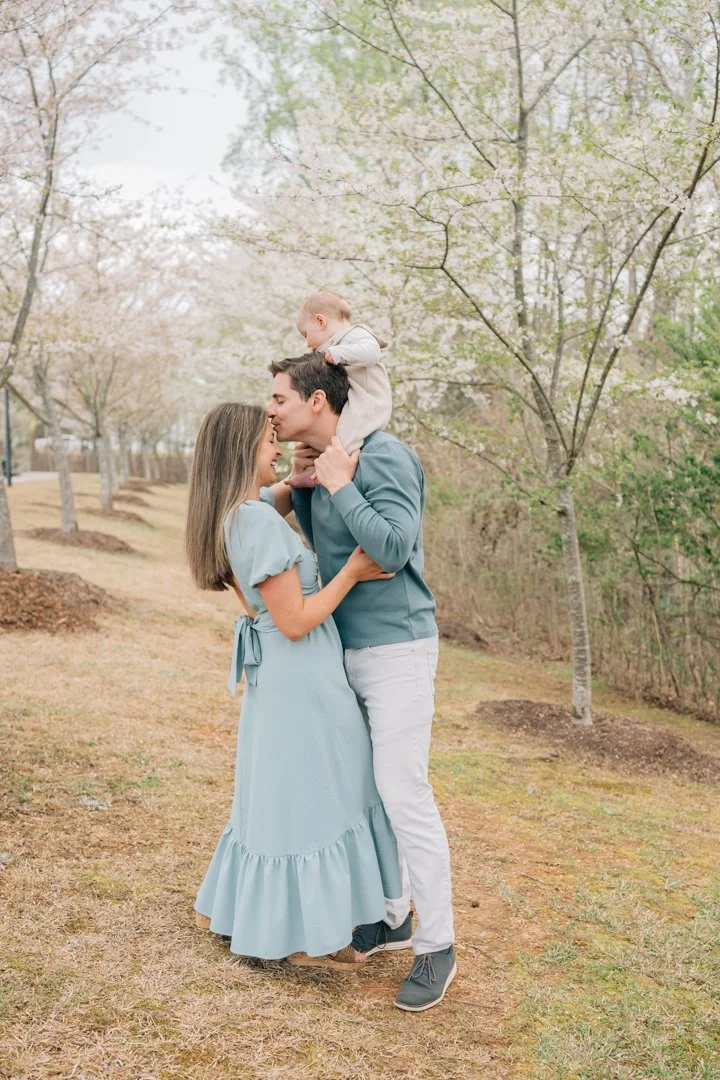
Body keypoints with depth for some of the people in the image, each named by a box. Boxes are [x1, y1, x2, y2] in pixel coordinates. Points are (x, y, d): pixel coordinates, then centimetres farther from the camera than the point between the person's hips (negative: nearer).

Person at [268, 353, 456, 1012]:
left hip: (397, 650, -9)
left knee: (404, 795, -7)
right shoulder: (325, 468, 10)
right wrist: (303, 486, 3)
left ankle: (437, 947, 6)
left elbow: (393, 551, -27)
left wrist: (338, 486, -19)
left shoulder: (383, 457, -17)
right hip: (350, 652, 9)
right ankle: (391, 915, 29)